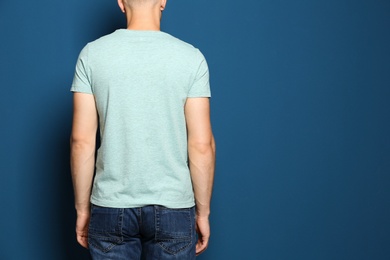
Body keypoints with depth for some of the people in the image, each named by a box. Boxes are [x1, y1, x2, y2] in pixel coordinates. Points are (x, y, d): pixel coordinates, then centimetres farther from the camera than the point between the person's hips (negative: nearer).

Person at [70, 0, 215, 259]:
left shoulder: (92, 54, -5)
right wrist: (203, 211, 2)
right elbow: (202, 145, -9)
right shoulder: (190, 57, -8)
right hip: (172, 208, -1)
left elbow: (82, 141, -5)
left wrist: (83, 208, 5)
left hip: (110, 208, 1)